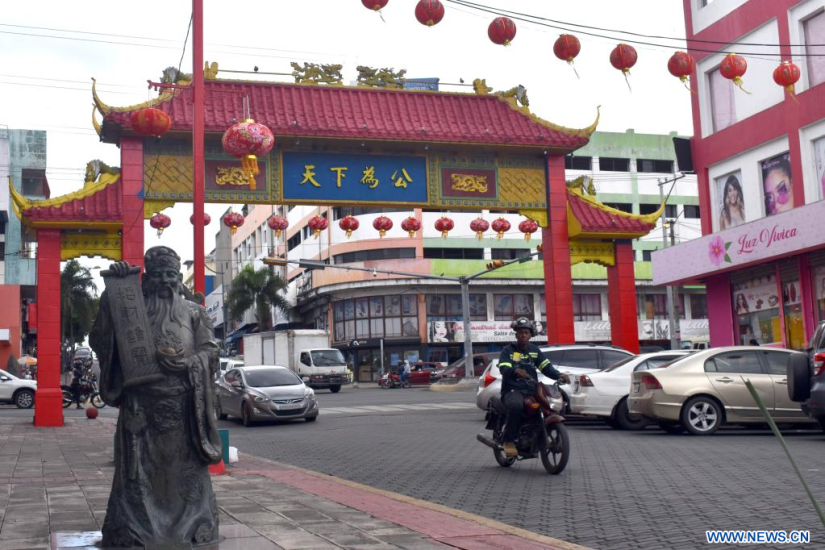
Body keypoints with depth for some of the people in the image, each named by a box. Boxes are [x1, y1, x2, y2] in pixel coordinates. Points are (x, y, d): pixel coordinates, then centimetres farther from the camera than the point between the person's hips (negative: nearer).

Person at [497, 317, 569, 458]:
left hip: (532, 390, 5)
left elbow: (546, 367, 9)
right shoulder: (508, 350, 5)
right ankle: (509, 441, -22)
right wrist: (515, 371, -35)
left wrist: (559, 375, -11)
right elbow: (503, 368, -13)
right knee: (516, 405, -38)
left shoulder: (534, 350, 19)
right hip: (513, 390, -5)